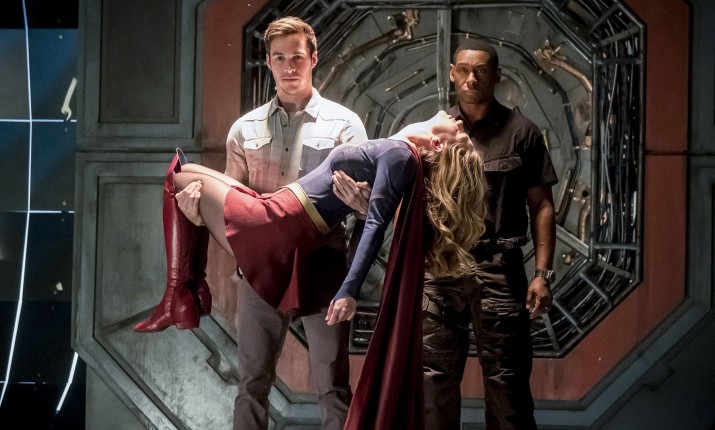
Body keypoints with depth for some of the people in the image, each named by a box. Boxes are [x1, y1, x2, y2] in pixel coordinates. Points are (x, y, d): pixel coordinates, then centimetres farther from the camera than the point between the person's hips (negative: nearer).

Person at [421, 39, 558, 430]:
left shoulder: (521, 132, 5)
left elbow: (541, 206, 5)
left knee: (506, 381, 0)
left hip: (499, 269, -2)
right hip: (438, 267, 2)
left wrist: (542, 273, -3)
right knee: (434, 377, 6)